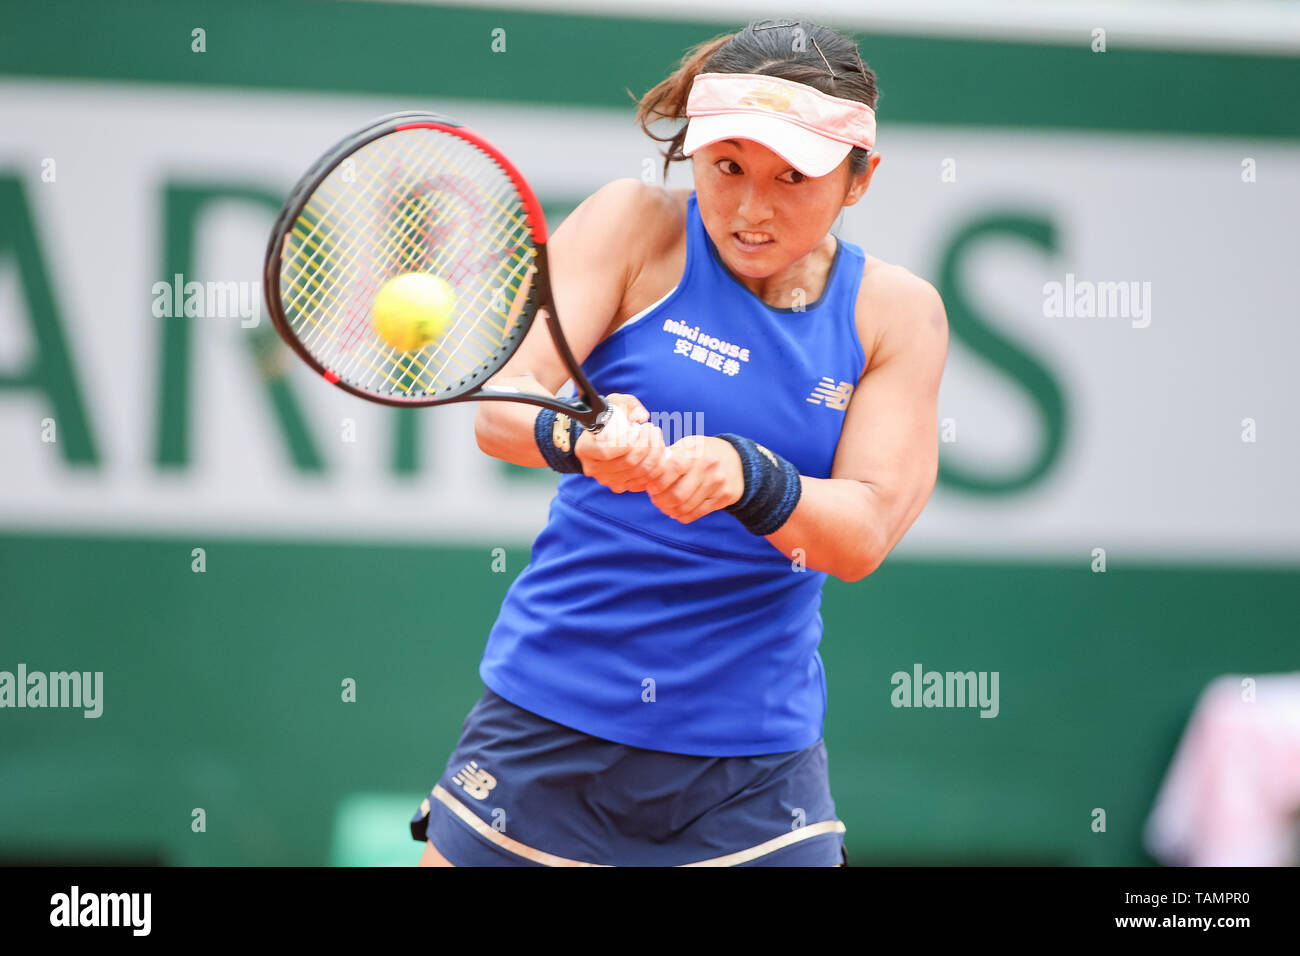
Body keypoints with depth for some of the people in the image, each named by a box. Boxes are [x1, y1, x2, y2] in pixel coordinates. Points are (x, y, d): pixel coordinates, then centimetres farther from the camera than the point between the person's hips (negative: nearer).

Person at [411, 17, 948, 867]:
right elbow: (502, 404, -15)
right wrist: (578, 438, -38)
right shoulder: (639, 225, -4)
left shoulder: (895, 312, 1)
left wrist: (748, 478, -32)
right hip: (549, 725, -1)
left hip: (754, 761, 1)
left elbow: (864, 532, -11)